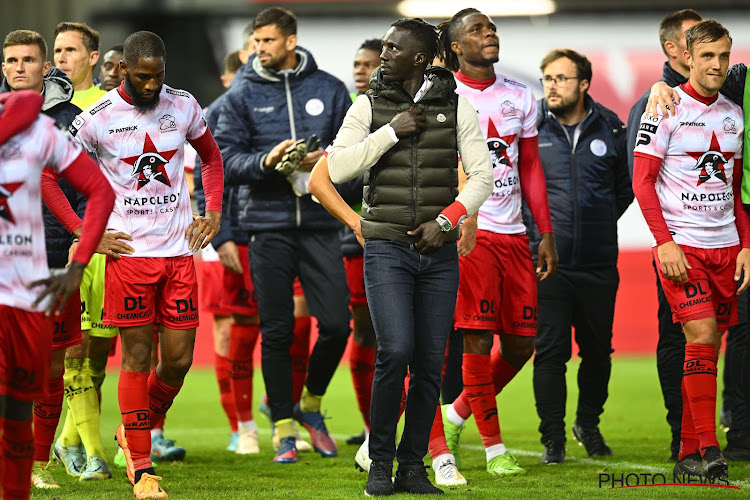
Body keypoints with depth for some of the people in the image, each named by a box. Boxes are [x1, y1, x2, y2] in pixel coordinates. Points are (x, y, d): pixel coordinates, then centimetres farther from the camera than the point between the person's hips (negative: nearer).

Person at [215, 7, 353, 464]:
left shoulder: (330, 89, 7)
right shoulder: (242, 95, 4)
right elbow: (226, 160, -1)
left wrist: (327, 159, -12)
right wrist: (267, 161, -19)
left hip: (320, 224, 1)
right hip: (268, 225, -1)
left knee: (336, 326, -4)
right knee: (277, 333, 1)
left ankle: (311, 404, 22)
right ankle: (284, 428, 12)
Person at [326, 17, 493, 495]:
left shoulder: (457, 107, 5)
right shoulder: (369, 106, 4)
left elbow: (482, 176, 3)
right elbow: (338, 168, -6)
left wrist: (445, 221, -8)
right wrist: (392, 131, -11)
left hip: (439, 252, 2)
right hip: (387, 248, -2)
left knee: (430, 363, 0)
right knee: (395, 353, -16)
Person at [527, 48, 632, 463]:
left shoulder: (610, 129, 3)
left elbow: (626, 188, 17)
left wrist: (600, 225, 12)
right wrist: (535, 230, 4)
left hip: (598, 262, 2)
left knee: (597, 348, 11)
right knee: (551, 350, -3)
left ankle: (589, 424, 31)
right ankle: (552, 439, 4)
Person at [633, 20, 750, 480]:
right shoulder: (666, 108, -4)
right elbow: (642, 180, -6)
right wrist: (665, 243, -14)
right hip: (681, 244, -5)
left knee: (711, 346, 3)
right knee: (701, 336, -16)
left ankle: (689, 453, 8)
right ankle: (708, 449, -16)